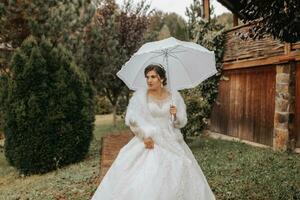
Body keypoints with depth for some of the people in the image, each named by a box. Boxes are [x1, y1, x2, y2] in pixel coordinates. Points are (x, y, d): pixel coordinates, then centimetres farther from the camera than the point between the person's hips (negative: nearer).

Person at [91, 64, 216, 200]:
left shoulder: (174, 96, 4)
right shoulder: (140, 95, -2)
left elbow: (182, 122, 8)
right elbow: (131, 118, -11)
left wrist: (176, 115, -12)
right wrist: (145, 135, -19)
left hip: (171, 142, 2)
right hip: (148, 141, -2)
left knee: (177, 177, 1)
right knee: (143, 180, -8)